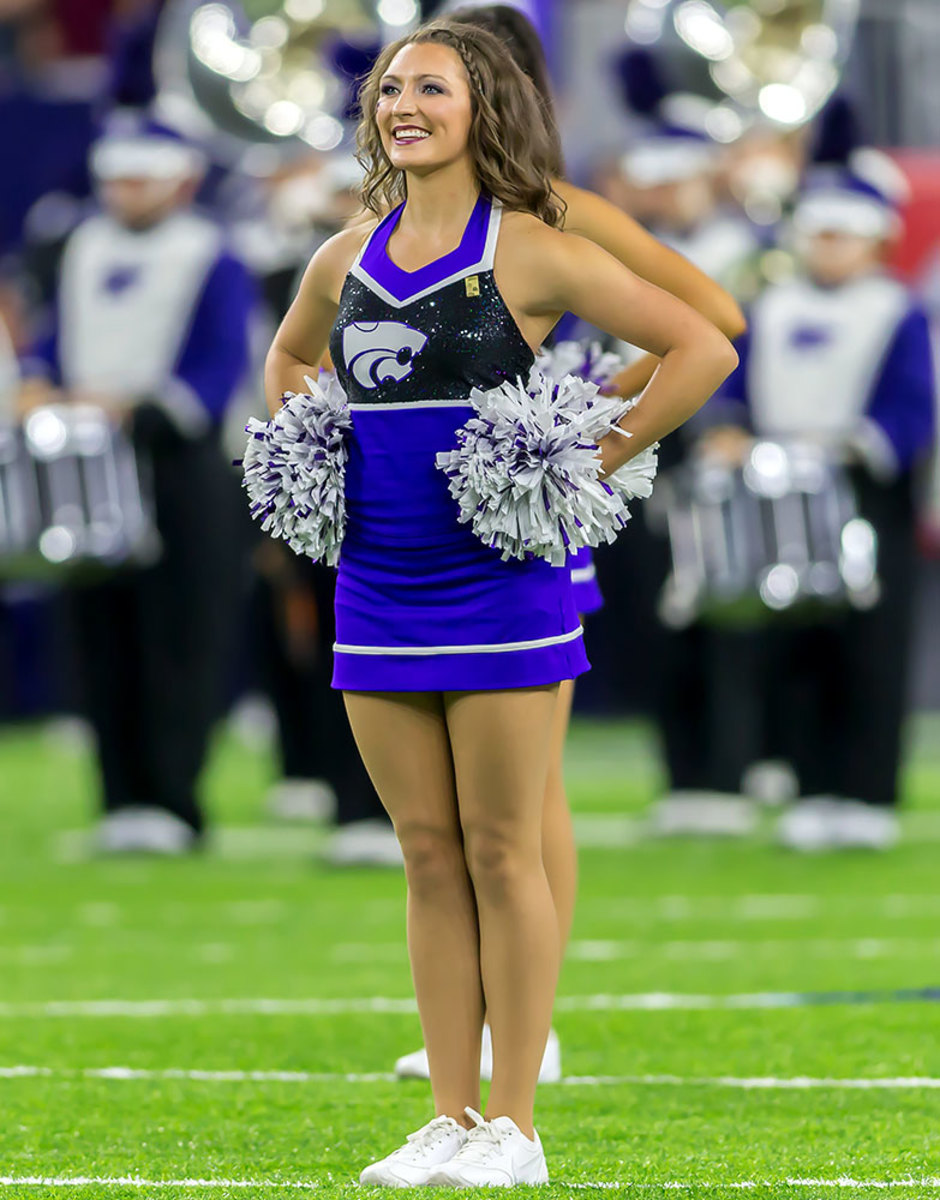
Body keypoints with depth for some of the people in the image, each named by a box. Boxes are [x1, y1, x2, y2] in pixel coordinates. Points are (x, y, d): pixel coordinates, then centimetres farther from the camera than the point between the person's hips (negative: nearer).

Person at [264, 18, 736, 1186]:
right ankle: (450, 1119, 13)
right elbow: (287, 357, 32)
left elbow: (701, 347, -10)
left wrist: (591, 464, -10)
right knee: (429, 858, 8)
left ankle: (514, 1127, 3)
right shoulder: (345, 262, 10)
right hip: (377, 593, 5)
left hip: (501, 588, -5)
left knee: (502, 853, -2)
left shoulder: (527, 254, -7)